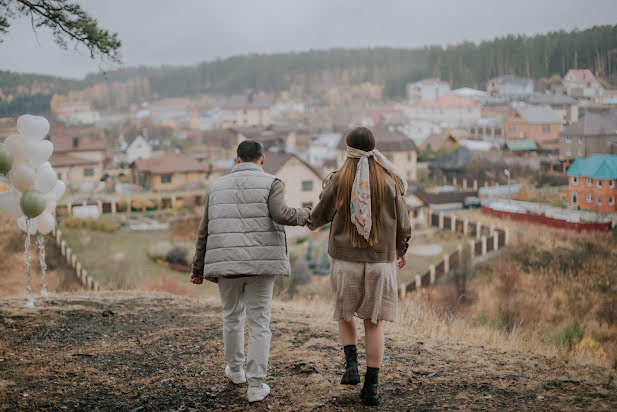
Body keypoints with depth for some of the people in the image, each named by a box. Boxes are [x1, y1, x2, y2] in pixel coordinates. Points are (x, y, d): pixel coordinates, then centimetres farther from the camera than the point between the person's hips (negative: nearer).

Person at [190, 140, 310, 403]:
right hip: (260, 263, -3)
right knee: (259, 324, 4)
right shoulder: (271, 184, -1)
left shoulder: (218, 186, 10)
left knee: (232, 315, 24)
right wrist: (304, 215, 3)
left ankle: (235, 369, 38)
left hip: (227, 263, 3)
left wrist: (198, 267, 17)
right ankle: (255, 386, 2)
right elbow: (280, 215, -18)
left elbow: (205, 231, 10)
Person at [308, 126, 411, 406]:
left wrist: (310, 223, 28)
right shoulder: (389, 182, -3)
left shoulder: (338, 181, -6)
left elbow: (320, 215, 3)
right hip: (380, 262, 1)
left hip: (345, 261, -1)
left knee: (344, 314, 22)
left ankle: (351, 365, 4)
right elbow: (402, 223, 3)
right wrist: (401, 250, 22)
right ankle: (371, 386, 7)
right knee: (374, 323, 8)